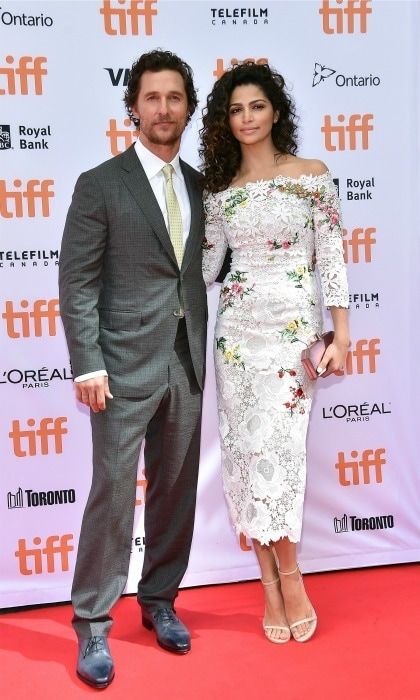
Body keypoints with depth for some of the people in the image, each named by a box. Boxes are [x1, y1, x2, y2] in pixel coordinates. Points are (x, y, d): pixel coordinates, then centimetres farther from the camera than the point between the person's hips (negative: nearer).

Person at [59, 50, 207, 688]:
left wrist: (202, 352, 7)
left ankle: (159, 601, 29)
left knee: (176, 491, 12)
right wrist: (88, 366, -13)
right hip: (126, 366, -5)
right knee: (113, 495, -1)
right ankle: (92, 625, 14)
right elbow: (77, 284, -7)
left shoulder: (199, 186, 12)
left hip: (187, 365, 5)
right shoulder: (100, 185, -4)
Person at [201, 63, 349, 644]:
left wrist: (341, 335, -6)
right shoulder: (219, 190, 9)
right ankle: (272, 582, 17)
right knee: (243, 450, 3)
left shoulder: (311, 176, 1)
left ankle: (287, 577, 12)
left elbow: (331, 257, -1)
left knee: (275, 449, -10)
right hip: (236, 327, 4)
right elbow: (207, 265, 10)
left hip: (293, 325, -3)